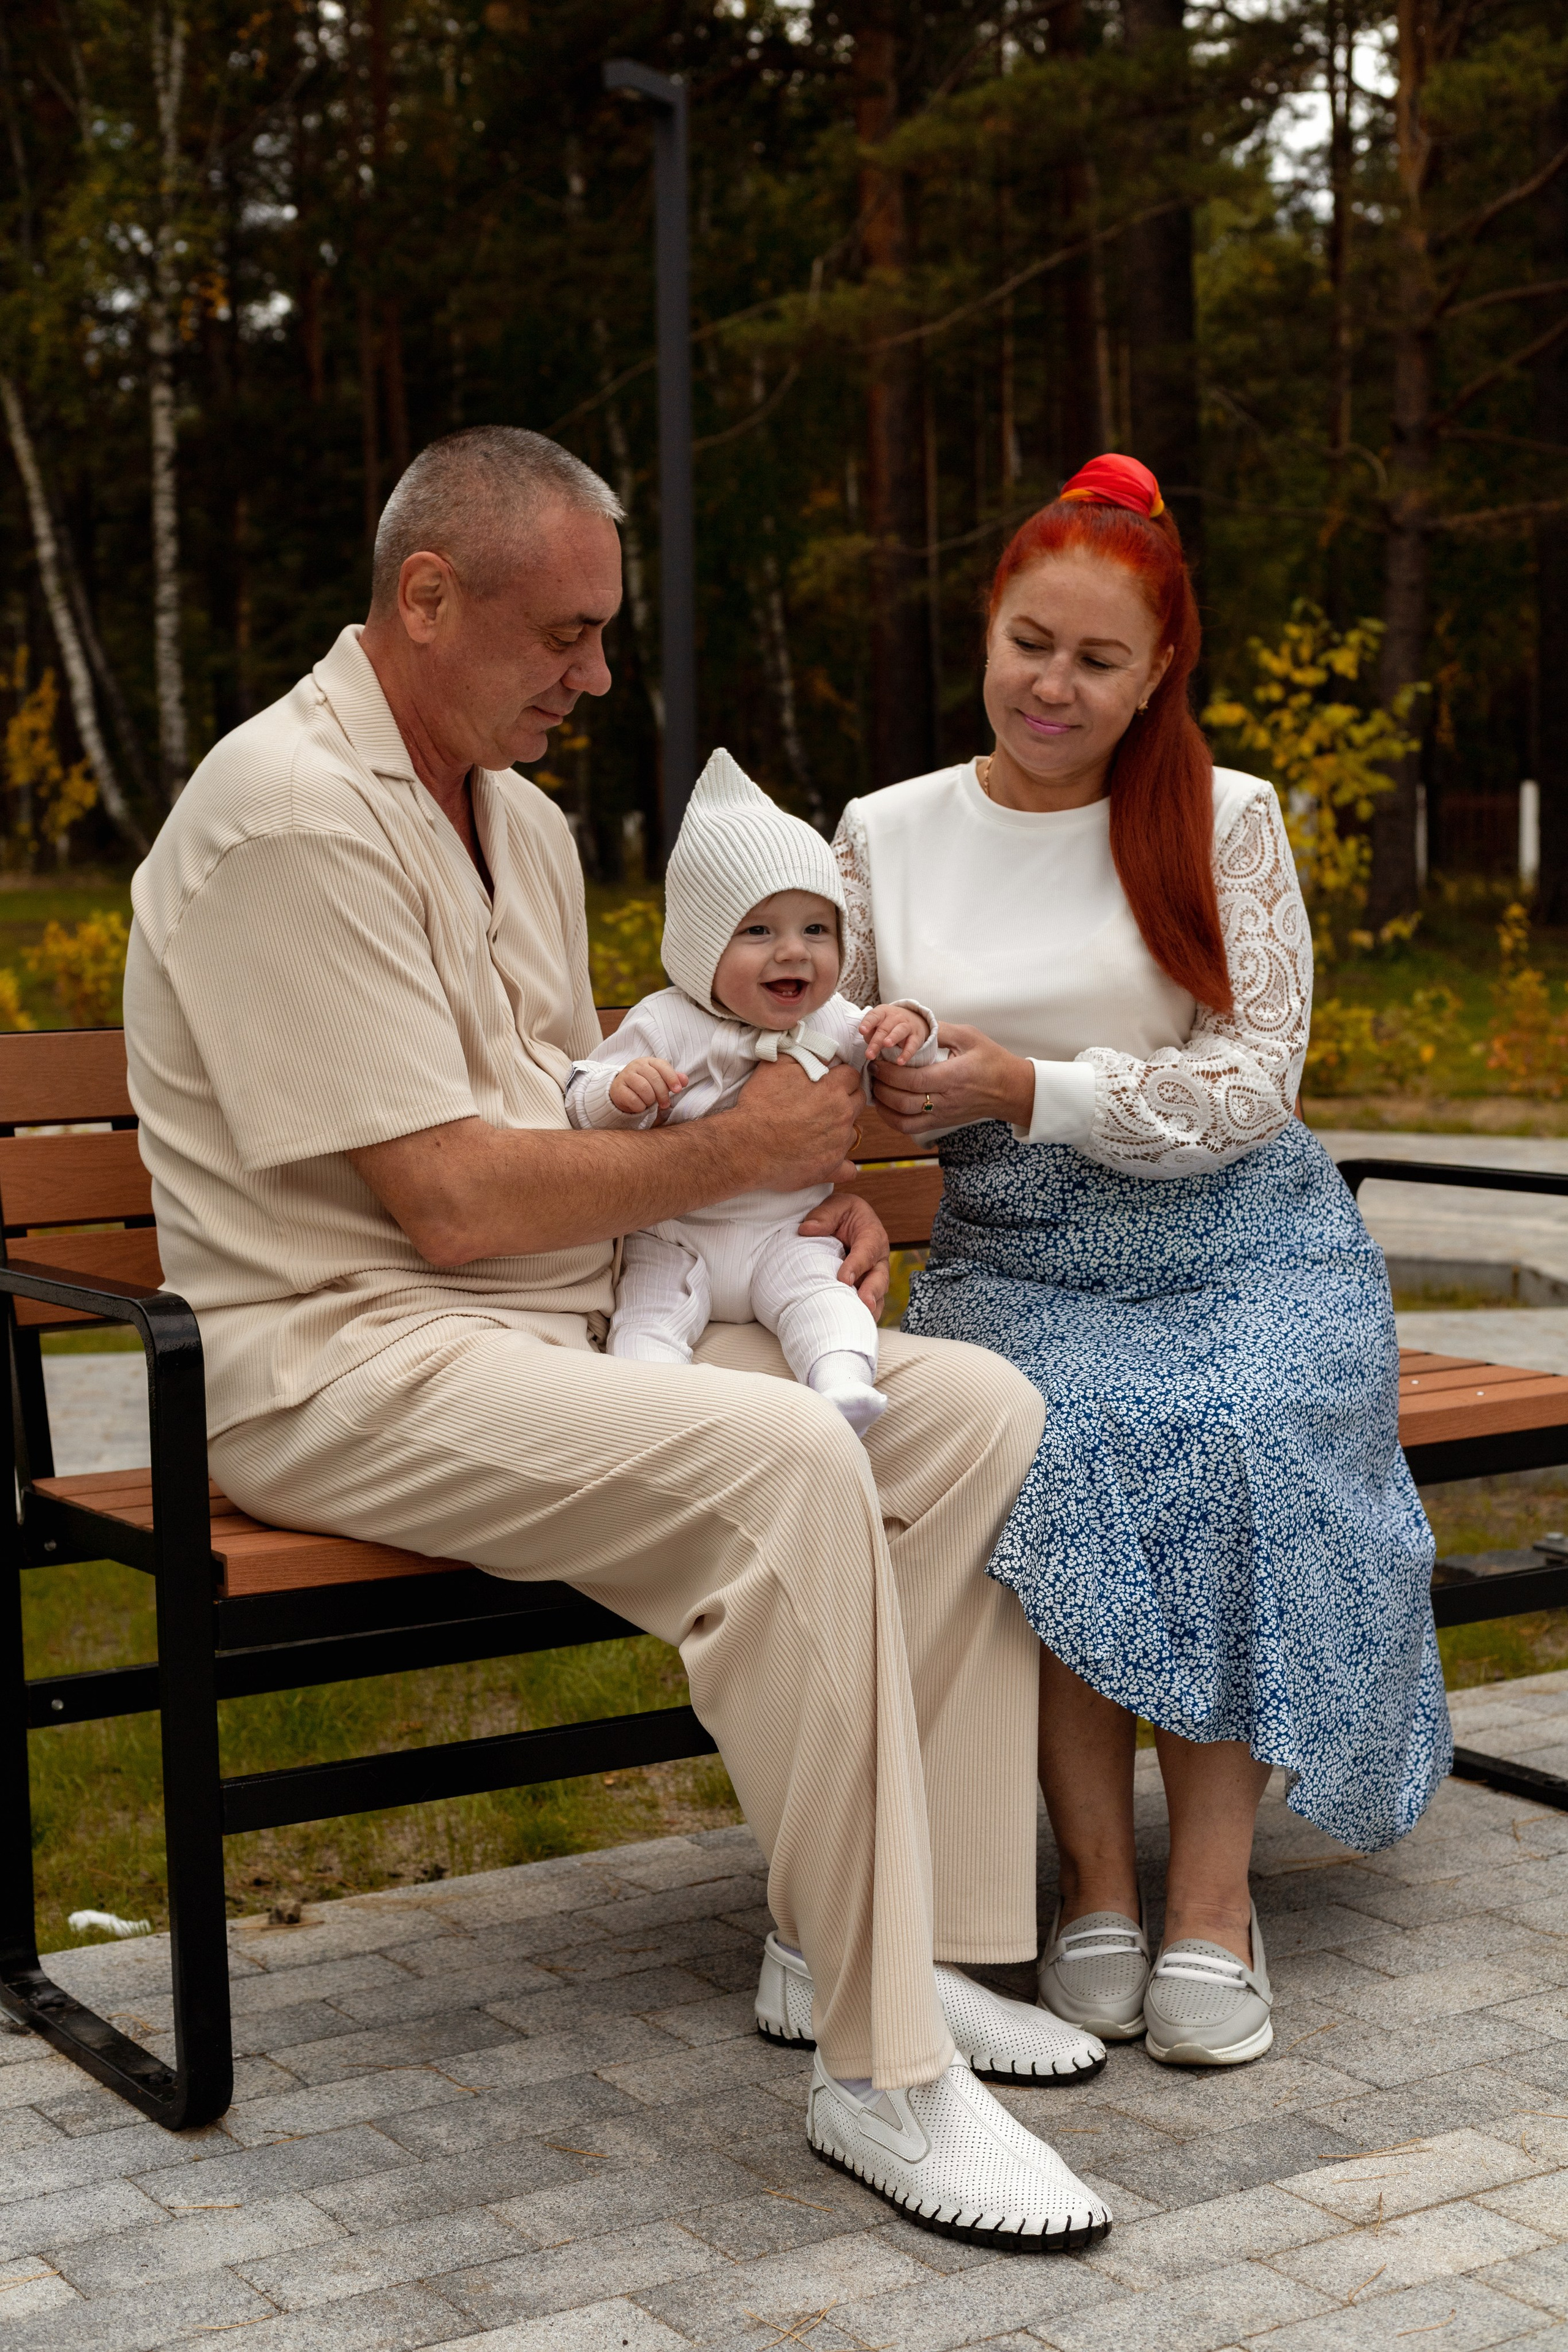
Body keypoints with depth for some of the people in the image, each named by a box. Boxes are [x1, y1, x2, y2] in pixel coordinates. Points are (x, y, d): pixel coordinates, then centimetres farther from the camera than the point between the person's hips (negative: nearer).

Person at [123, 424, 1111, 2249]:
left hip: (568, 1323, 10)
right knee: (783, 1468, -32)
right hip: (341, 1361, -9)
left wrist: (799, 1202, 4)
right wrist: (734, 1151, -9)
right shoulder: (289, 812, -15)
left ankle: (872, 1940, -1)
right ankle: (879, 2077, -22)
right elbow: (451, 1198, -20)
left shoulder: (520, 819, 16)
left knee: (978, 1410, -4)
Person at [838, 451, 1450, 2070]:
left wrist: (1030, 1087, -15)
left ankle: (1212, 1894, -20)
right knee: (1046, 1447, -31)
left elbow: (1250, 1082, -4)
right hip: (1012, 1258, 1)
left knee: (1226, 1445, -31)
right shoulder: (886, 833, 10)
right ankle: (1097, 1882, -18)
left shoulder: (1224, 821, 4)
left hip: (1237, 1243, -1)